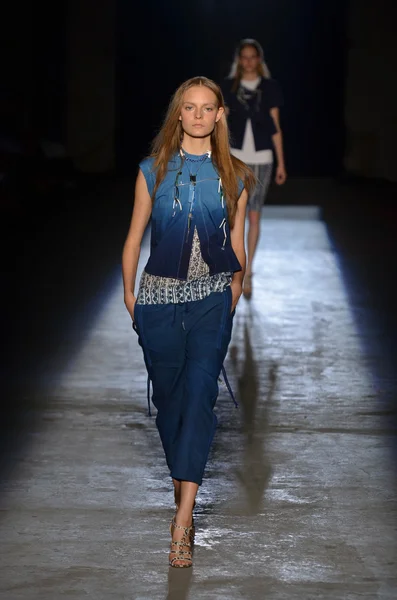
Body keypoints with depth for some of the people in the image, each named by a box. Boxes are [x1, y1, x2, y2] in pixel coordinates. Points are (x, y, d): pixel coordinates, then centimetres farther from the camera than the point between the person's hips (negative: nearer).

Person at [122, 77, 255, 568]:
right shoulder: (154, 170, 3)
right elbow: (134, 237, 7)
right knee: (167, 394, 6)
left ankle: (183, 519, -16)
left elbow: (236, 242, 11)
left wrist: (233, 292, 9)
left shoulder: (234, 176, 4)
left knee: (199, 394, -12)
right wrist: (129, 293, 5)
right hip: (160, 296, 1)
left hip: (211, 297, -1)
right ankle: (181, 484, 26)